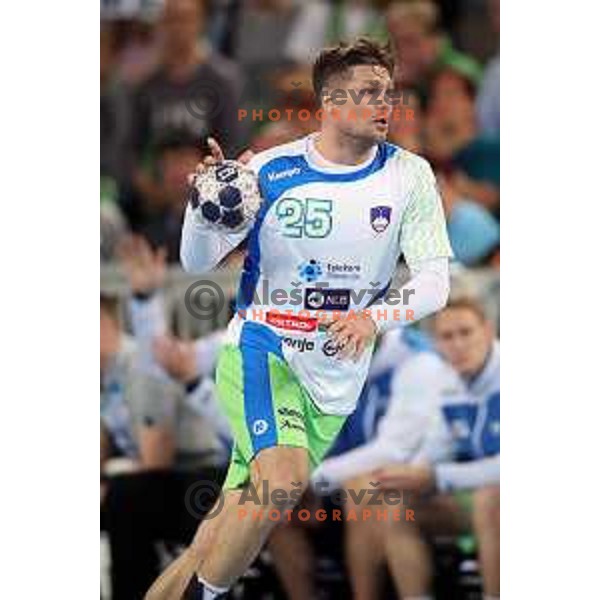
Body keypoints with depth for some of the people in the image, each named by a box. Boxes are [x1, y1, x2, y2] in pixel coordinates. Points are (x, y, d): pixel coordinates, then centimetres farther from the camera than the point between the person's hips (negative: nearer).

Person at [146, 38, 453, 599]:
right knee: (285, 479, -30)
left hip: (335, 380, 3)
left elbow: (435, 280, -7)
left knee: (232, 529, 2)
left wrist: (375, 318, -27)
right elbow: (198, 261, -3)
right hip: (261, 347, -3)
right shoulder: (271, 171, -7)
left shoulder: (408, 176, -3)